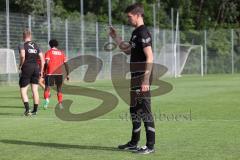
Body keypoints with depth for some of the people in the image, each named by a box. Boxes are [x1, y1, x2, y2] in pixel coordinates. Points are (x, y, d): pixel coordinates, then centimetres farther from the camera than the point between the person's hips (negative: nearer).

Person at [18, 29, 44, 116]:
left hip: (26, 69, -4)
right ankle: (35, 110, 11)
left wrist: (20, 65, -7)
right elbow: (42, 58, 6)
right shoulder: (36, 46, 11)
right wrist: (41, 71, 11)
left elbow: (22, 56, -23)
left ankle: (27, 109, -15)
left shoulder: (22, 45, -4)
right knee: (35, 90, 8)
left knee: (23, 90, 0)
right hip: (36, 68, 5)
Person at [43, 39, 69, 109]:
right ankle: (60, 103, 8)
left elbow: (46, 63, -10)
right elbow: (66, 64, 11)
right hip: (59, 73, 3)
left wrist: (44, 72, -6)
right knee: (59, 88, 14)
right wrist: (67, 74, 14)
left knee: (47, 88, -1)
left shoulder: (48, 52, 3)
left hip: (50, 73, -3)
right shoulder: (61, 53, 14)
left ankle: (46, 99, -25)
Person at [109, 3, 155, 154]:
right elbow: (128, 50, 31)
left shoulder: (143, 32, -15)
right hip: (135, 77, 10)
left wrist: (146, 80, -25)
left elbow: (150, 57, -21)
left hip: (142, 78, -10)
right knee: (134, 110, 17)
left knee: (145, 111, -7)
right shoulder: (136, 32, 15)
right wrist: (115, 37, 25)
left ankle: (150, 146, -2)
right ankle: (134, 143, 27)